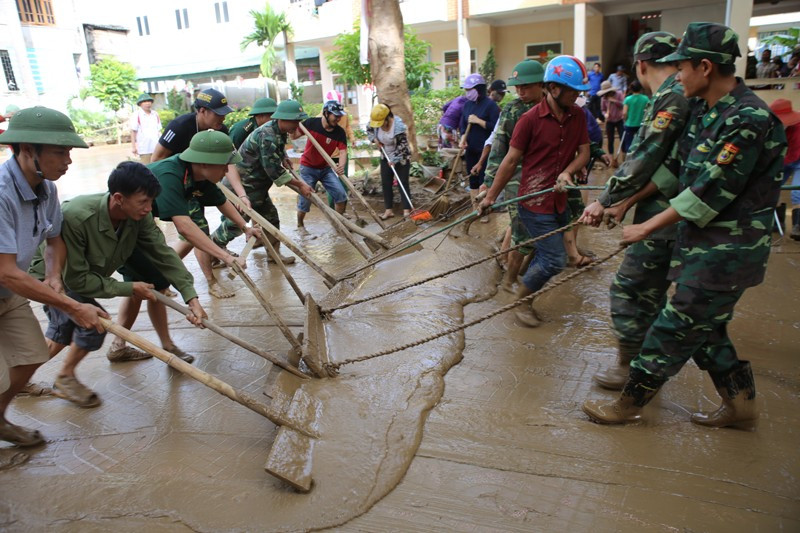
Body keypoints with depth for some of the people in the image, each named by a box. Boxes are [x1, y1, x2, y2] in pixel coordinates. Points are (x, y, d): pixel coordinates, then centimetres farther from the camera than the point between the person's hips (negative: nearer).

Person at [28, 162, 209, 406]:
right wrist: (129, 288, -27)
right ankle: (65, 378, 4)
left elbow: (164, 254, -20)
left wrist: (191, 297, -29)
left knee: (60, 337, 15)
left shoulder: (139, 216, -22)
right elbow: (76, 279, -32)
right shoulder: (75, 217, -39)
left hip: (92, 273, 7)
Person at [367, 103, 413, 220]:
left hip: (401, 158, -5)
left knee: (403, 183, -3)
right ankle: (388, 210, 14)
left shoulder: (398, 126, -29)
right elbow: (369, 130, 9)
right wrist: (374, 139, -10)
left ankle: (407, 210, 1)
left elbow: (403, 144, -23)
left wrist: (394, 159, -25)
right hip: (386, 157, 6)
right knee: (385, 183, 6)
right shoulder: (374, 122, -13)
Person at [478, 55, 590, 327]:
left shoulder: (578, 115, 4)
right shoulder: (531, 118, -13)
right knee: (555, 259, -7)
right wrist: (490, 197, -4)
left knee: (545, 255, 15)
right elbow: (511, 160, -9)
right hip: (535, 203, -6)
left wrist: (568, 172, -14)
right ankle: (521, 301, 14)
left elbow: (584, 152, 8)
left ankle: (527, 296, 34)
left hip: (560, 200, 6)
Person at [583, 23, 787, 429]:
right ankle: (740, 406, 34)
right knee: (706, 328, 18)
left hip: (725, 253, -9)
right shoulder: (706, 111, 7)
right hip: (704, 244, 9)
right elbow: (678, 168, 12)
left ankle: (629, 404, 13)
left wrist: (647, 228, -15)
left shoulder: (748, 121, -22)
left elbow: (707, 194, -23)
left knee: (675, 330, 0)